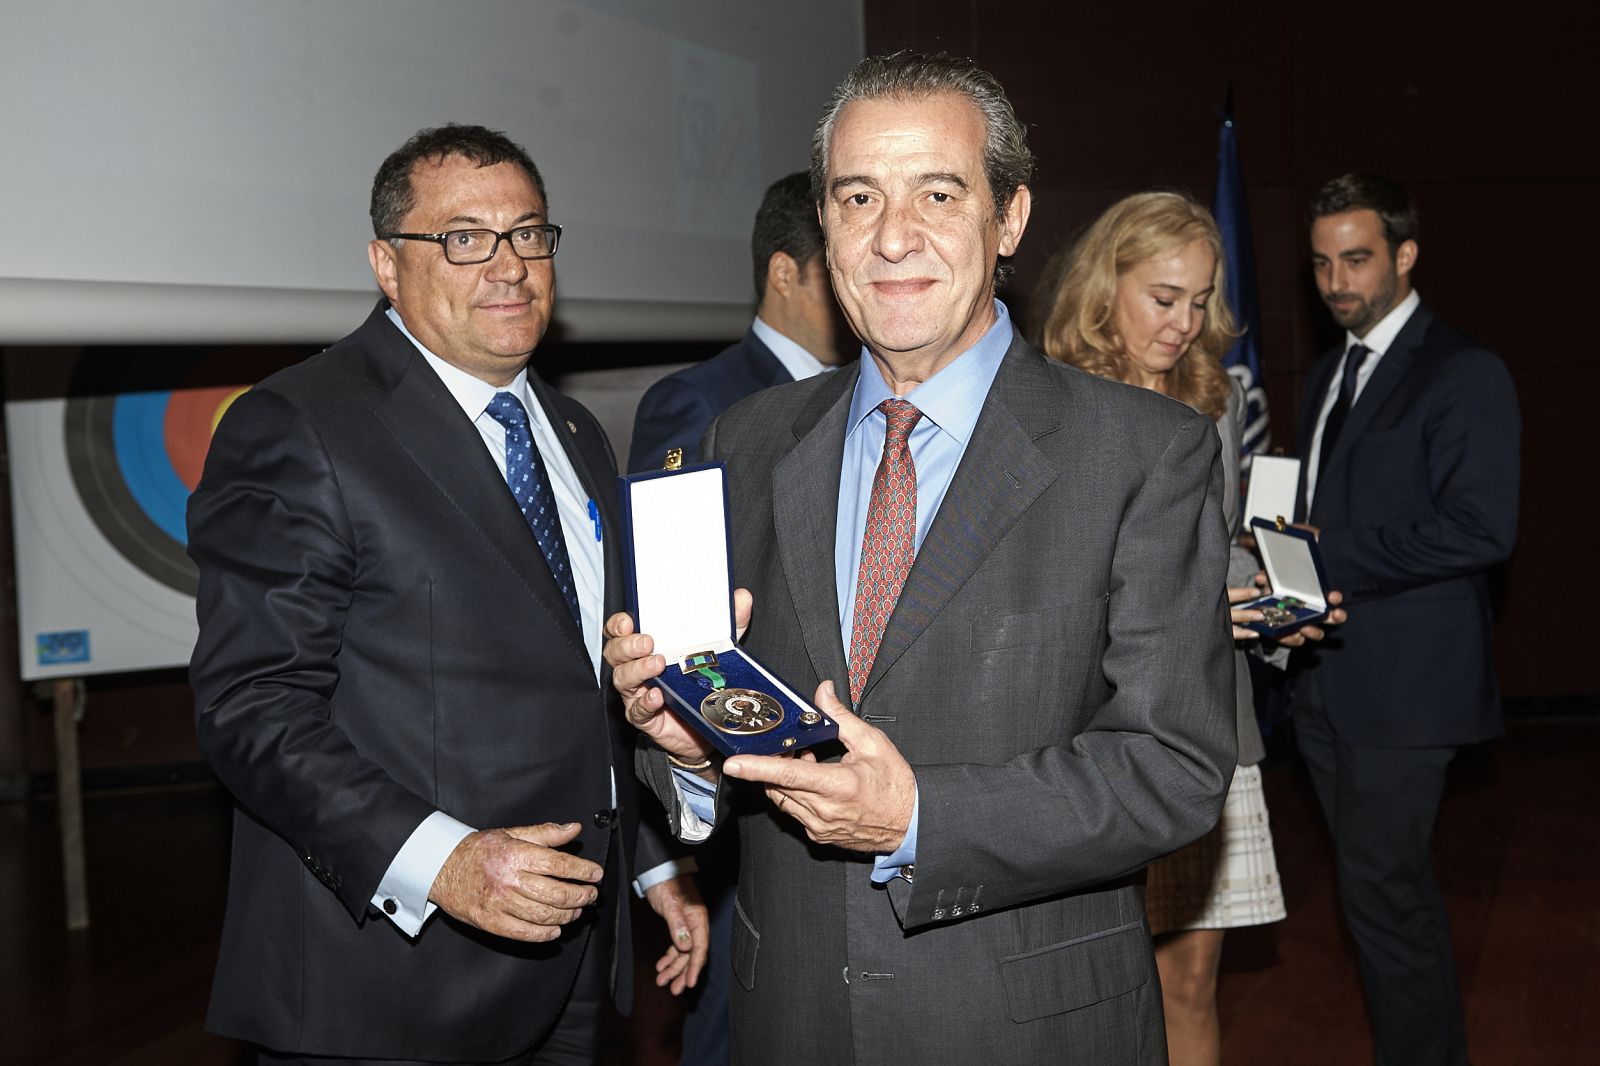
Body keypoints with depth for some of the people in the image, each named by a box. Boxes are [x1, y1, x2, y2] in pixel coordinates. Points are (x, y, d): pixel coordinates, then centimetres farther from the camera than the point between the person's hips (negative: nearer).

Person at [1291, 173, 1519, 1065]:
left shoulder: (1465, 374, -10)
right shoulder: (1329, 373, 16)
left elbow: (1481, 530, -19)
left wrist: (1333, 557, -19)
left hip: (1405, 682, -8)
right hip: (1327, 677, 8)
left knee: (1386, 895, -6)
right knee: (1388, 888, 16)